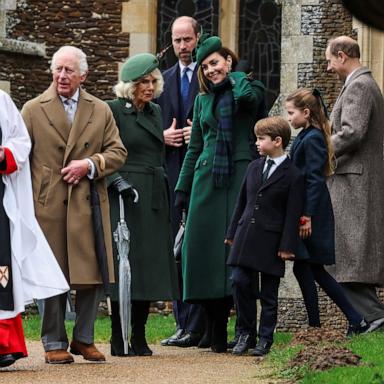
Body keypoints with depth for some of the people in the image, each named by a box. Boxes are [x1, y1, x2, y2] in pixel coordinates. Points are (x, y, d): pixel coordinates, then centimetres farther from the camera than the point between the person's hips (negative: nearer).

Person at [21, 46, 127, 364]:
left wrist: (90, 165, -9)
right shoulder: (33, 110, 7)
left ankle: (84, 338, 16)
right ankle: (55, 343, 9)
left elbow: (117, 152, 10)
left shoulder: (101, 111, 13)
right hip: (48, 205, -2)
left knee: (94, 276, 1)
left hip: (89, 205, 2)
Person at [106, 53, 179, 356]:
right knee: (124, 263, -7)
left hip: (154, 200, 7)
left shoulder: (155, 111, 17)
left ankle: (139, 338, 9)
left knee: (151, 264, 4)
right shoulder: (113, 111, -4)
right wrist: (117, 181, -19)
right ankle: (119, 340, -2)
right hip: (124, 196, -7)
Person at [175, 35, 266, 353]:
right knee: (208, 248, -2)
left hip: (242, 177, -4)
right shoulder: (203, 100, 18)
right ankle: (217, 333, 2)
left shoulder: (249, 89, 5)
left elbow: (249, 96, -21)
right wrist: (182, 191, 16)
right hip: (207, 180, 4)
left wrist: (234, 76, 0)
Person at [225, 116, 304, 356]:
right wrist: (233, 233, 15)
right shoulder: (254, 167, 13)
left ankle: (265, 339, 9)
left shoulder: (293, 175, -5)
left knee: (268, 292, 2)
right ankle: (245, 333, 10)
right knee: (241, 283, -3)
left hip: (271, 241, -5)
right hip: (246, 236, 5)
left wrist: (287, 246, -12)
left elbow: (293, 214, -7)